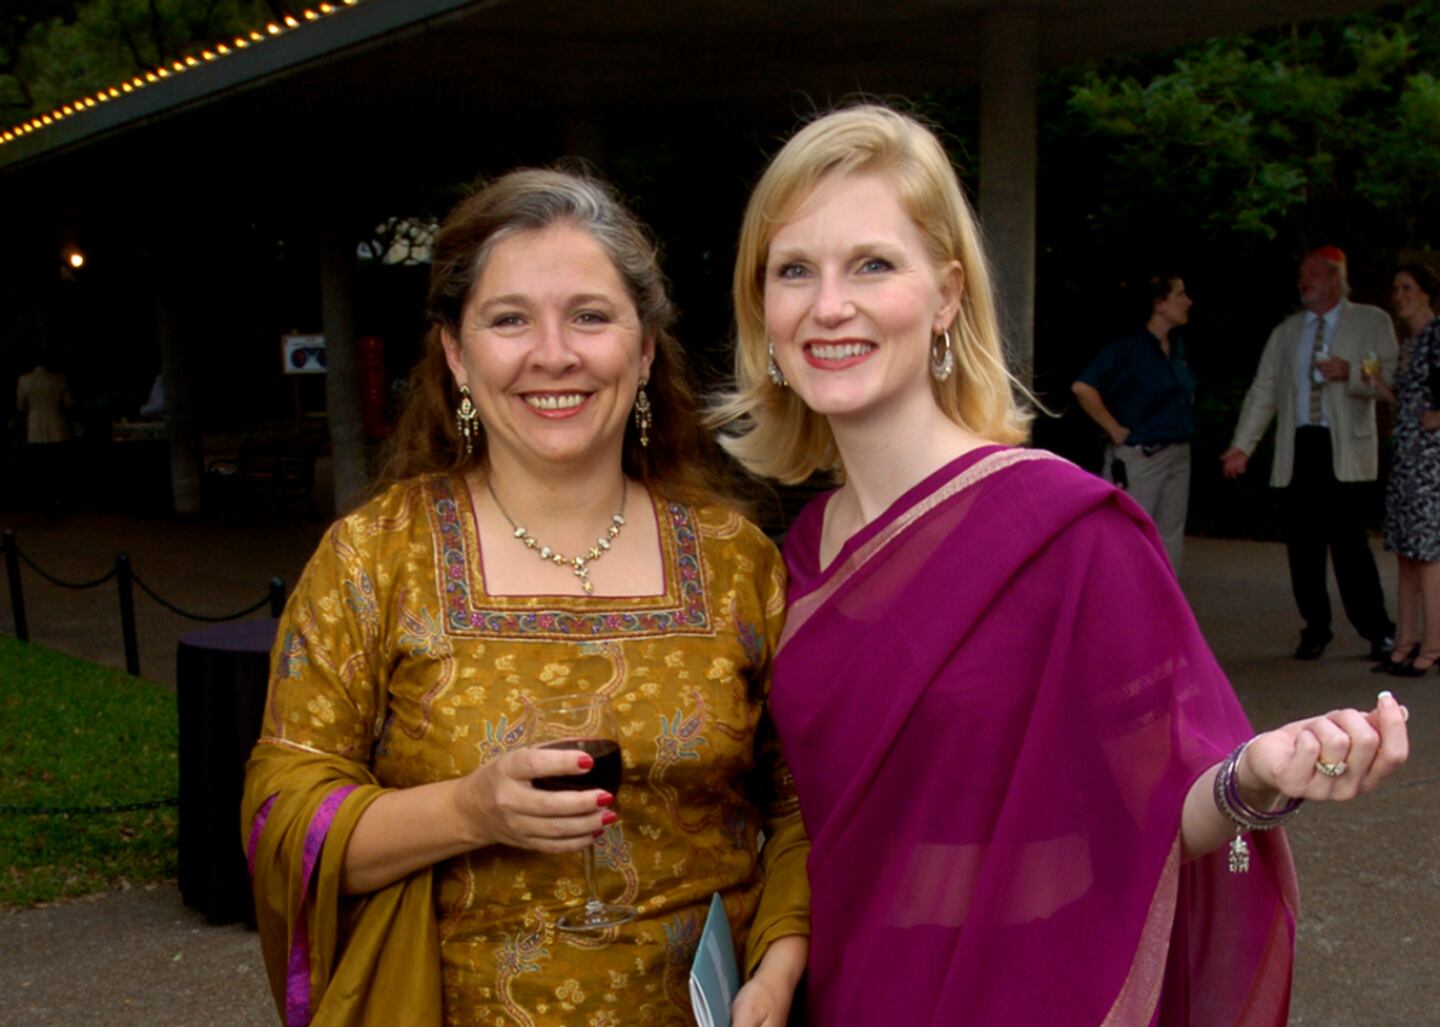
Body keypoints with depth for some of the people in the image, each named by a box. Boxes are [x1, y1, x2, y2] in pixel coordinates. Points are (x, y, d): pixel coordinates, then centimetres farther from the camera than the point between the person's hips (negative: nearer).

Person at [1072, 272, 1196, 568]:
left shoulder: (1177, 347, 11)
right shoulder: (1130, 348, -13)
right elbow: (1083, 387, -23)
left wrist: (1185, 423, 14)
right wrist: (1115, 430, -17)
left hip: (1178, 454, 8)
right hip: (1140, 455, -8)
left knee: (1170, 538, 11)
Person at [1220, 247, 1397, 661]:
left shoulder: (1371, 322, 7)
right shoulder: (1285, 332, 17)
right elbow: (1263, 390, 12)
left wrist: (1350, 373, -19)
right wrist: (1242, 446, 3)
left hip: (1344, 449, -4)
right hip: (1298, 449, 4)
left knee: (1349, 542, -9)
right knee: (1303, 545, 3)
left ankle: (1378, 631, 5)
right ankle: (1316, 629, 17)